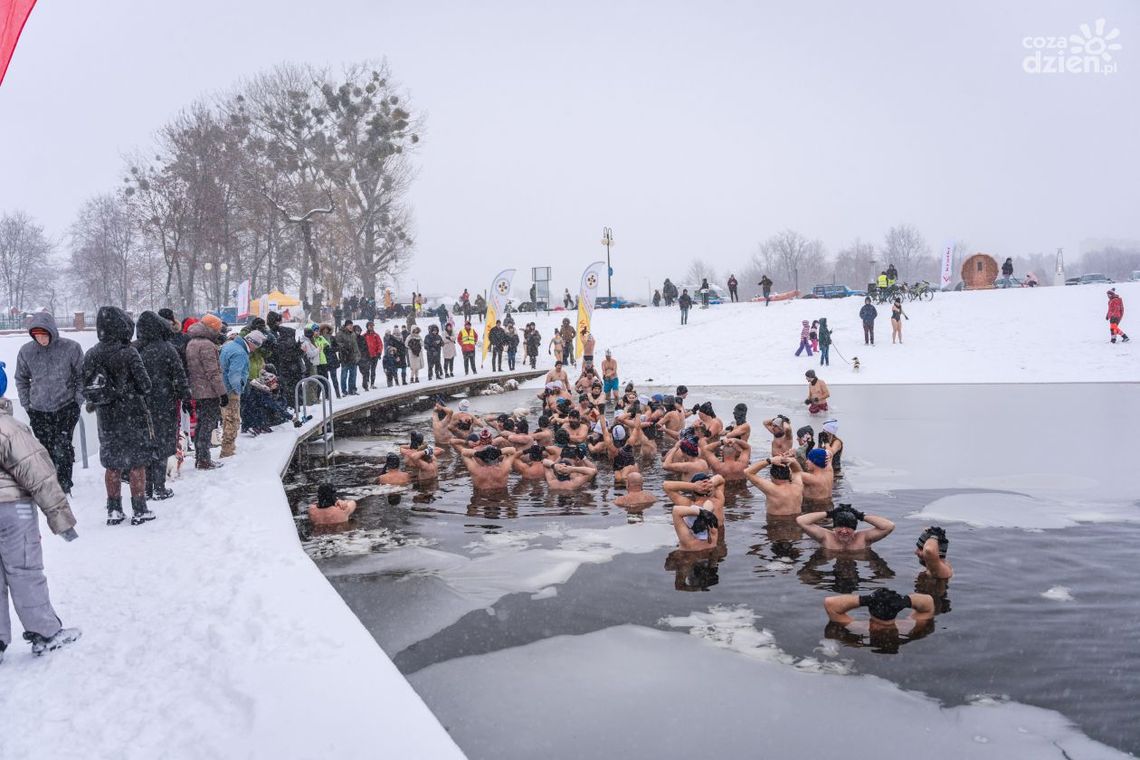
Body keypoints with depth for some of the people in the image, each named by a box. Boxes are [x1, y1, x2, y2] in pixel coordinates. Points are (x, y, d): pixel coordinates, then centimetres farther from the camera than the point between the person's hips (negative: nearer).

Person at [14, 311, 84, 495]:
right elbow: (21, 379, 12)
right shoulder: (26, 351, -3)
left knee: (62, 447, -10)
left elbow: (81, 375, 2)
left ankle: (64, 485, -1)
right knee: (46, 450, 7)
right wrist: (26, 404, 6)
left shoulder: (70, 347, -9)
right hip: (38, 411, 3)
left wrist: (78, 399, -4)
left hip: (66, 408, -3)